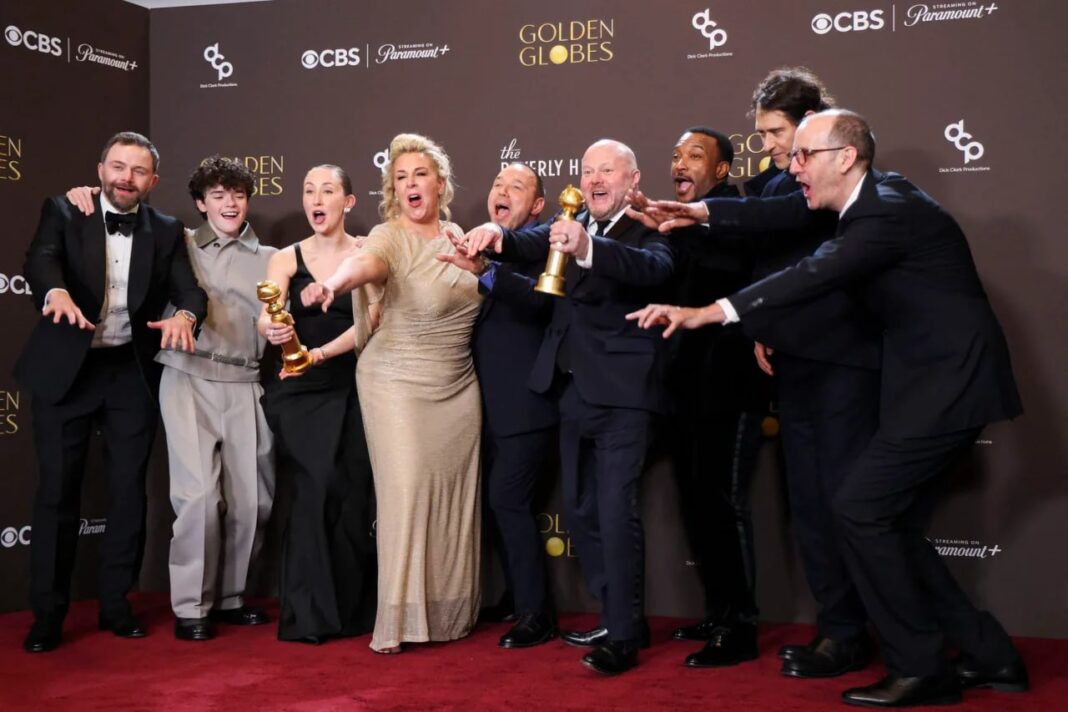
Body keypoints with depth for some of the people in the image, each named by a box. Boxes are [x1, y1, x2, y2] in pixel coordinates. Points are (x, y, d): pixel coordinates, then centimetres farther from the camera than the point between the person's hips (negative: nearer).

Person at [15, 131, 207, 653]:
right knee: (57, 491, 3)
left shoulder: (165, 231, 3)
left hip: (131, 373, 2)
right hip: (65, 370, -2)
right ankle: (47, 613, 13)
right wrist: (56, 291, -45)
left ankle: (116, 604, 21)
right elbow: (40, 259, -22)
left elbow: (190, 288, -8)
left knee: (129, 489, 7)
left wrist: (185, 315, -32)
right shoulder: (64, 211, -3)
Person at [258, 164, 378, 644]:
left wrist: (318, 354, -20)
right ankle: (310, 613, 4)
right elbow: (266, 320, -8)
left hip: (351, 389, 0)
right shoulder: (287, 258, 6)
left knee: (353, 494, -3)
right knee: (320, 490, -8)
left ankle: (349, 609, 14)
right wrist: (272, 330, -32)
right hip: (301, 392, 0)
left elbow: (369, 321, -8)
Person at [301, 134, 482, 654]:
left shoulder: (458, 237, 8)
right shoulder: (390, 238, -12)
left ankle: (450, 613, 20)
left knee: (453, 493, 8)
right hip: (399, 384, -6)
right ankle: (397, 622, -1)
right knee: (405, 491, -9)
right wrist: (335, 280, -55)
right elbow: (366, 261, -35)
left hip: (458, 386, 6)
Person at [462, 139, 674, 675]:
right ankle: (617, 618, 27)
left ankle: (623, 636, 0)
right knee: (580, 510, 14)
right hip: (572, 391, 8)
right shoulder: (570, 228, 12)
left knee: (616, 511, -9)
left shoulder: (648, 230, -7)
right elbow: (528, 245, -5)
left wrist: (587, 248, -46)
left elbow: (655, 269, -29)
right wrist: (495, 234, -28)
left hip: (621, 394, -8)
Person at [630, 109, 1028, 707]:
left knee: (861, 507, -12)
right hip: (937, 381, 10)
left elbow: (813, 276, -31)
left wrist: (705, 313, -35)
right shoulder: (871, 197, 9)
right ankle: (990, 657, 18)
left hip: (949, 383, -10)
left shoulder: (889, 212, -20)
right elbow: (791, 213, 13)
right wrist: (703, 212, 4)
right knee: (891, 522, 9)